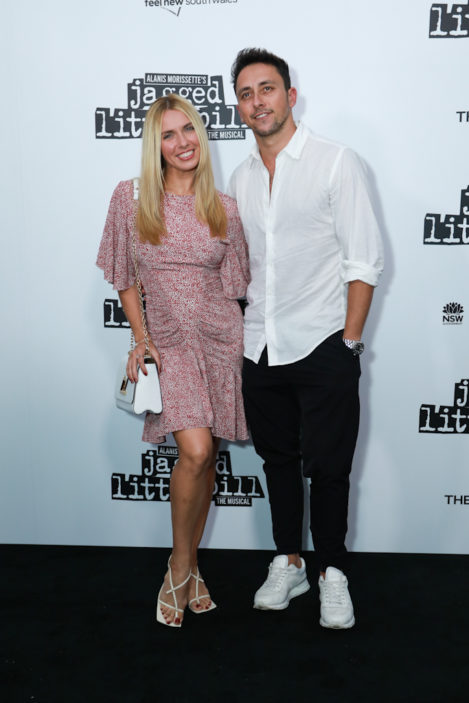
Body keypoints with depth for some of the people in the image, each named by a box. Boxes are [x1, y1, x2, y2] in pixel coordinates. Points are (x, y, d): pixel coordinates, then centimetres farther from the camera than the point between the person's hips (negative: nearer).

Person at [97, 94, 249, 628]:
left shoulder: (224, 208, 3)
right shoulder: (130, 198, 0)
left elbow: (233, 281, 10)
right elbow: (125, 278, 5)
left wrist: (249, 344, 5)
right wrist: (140, 340, -2)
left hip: (220, 337, 2)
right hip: (169, 341, -2)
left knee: (205, 458, 7)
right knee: (195, 449, -20)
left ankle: (190, 567, 27)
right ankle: (180, 565, 5)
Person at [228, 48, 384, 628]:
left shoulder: (337, 163, -5)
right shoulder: (241, 178, 11)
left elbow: (364, 263, -8)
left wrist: (349, 342, -12)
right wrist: (239, 331, 11)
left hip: (322, 346, -5)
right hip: (259, 349, 5)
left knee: (327, 467, 4)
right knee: (278, 459, 14)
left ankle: (331, 574, 24)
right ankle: (287, 563, 31)